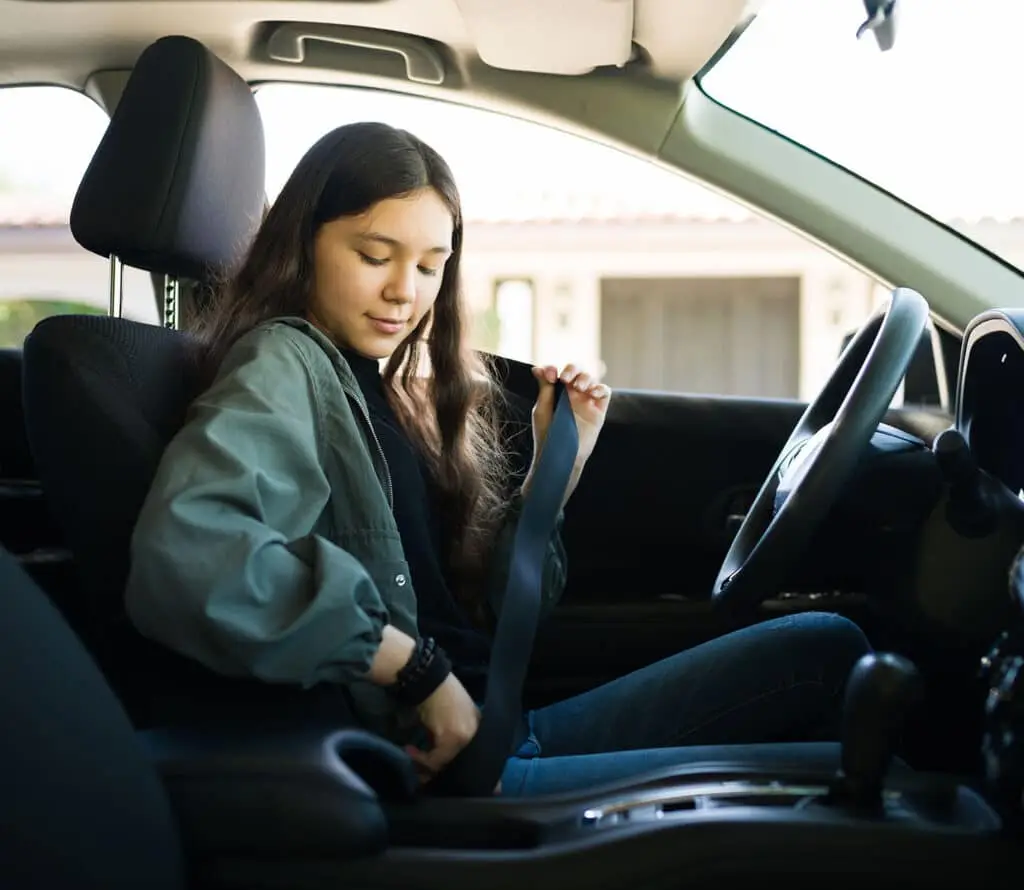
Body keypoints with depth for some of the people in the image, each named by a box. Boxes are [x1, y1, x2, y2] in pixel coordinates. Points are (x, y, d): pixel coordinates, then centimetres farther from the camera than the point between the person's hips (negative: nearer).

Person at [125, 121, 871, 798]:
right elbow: (184, 560, -32)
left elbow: (487, 617, 14)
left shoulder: (392, 387, 15)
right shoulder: (285, 367, -9)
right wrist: (418, 664, -22)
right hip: (430, 775, -8)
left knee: (824, 648, 0)